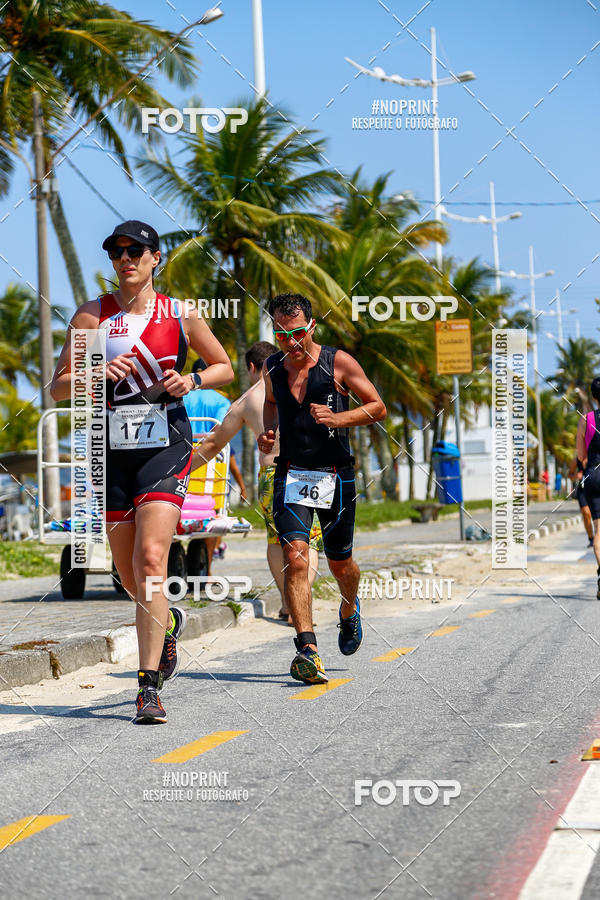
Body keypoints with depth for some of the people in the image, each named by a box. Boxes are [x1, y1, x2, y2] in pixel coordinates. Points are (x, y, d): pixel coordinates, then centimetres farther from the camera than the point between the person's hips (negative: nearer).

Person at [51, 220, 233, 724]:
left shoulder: (181, 316, 3)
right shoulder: (91, 317, 5)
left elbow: (225, 368, 15)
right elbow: (59, 388, 3)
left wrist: (193, 381, -5)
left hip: (166, 444, -3)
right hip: (112, 450, 3)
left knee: (151, 560, -19)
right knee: (130, 577, 10)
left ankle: (149, 687, -17)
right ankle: (170, 622, 45)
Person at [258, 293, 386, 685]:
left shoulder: (338, 362, -6)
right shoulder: (272, 367, 5)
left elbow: (378, 407, -1)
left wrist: (337, 419, -17)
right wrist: (268, 432, 7)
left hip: (335, 476, -1)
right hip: (291, 475, 1)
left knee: (339, 561, 13)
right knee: (294, 556, -18)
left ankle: (349, 611, 48)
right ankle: (308, 650, -23)